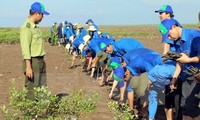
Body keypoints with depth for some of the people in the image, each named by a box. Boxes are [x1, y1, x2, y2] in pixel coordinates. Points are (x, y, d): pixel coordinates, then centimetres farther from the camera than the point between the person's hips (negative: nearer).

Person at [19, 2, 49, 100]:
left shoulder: (36, 26, 13)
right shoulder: (26, 27, -14)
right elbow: (25, 49, -19)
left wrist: (42, 61, 18)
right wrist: (28, 67, -22)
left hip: (40, 61, 9)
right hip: (32, 61, -9)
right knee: (32, 90, -4)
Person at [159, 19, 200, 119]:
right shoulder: (178, 41, 7)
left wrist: (188, 59, -18)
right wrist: (174, 78, 11)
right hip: (186, 76, 7)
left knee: (190, 105, -15)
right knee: (184, 105, 8)